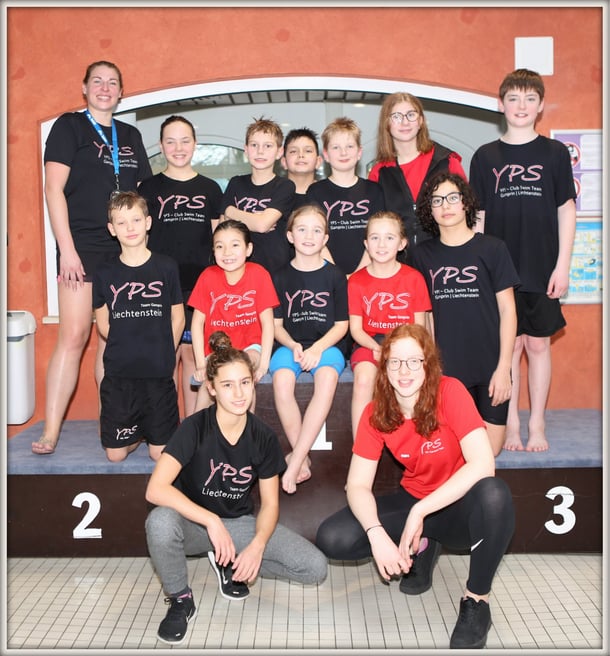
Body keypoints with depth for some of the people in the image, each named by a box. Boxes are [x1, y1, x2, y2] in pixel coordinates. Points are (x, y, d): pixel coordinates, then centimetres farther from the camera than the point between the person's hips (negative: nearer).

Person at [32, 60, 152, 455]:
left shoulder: (130, 136, 17)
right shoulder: (69, 126, 3)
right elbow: (54, 189, -5)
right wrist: (66, 249, -13)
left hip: (125, 249, 5)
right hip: (82, 246, -4)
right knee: (74, 336, -10)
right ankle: (50, 433, -5)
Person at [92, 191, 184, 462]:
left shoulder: (166, 267, -1)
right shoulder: (105, 272, 2)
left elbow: (177, 318, 4)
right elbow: (102, 323, 8)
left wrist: (164, 355, 0)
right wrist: (127, 347, 1)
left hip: (159, 373, -1)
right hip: (118, 373, 1)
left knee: (160, 453, 3)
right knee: (115, 455, 5)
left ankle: (152, 427, 34)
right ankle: (139, 430, 34)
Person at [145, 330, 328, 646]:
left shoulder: (264, 437, -10)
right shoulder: (194, 427, -19)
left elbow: (270, 503, -4)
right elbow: (155, 489, -28)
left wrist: (257, 546, -23)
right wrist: (212, 521, -33)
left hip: (240, 522, 3)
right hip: (194, 522, -2)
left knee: (315, 567, -14)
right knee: (160, 521, -39)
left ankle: (229, 563, 8)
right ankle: (180, 600, -9)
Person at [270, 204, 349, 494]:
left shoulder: (335, 276, 5)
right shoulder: (281, 277, 9)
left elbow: (341, 324, 4)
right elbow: (276, 323, 7)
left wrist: (318, 348, -13)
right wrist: (293, 346, -13)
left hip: (327, 344, -1)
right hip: (290, 344, 1)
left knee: (327, 378, -36)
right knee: (281, 380, -33)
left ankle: (294, 461, -32)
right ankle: (303, 458, -20)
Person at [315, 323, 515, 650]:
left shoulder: (450, 392, -21)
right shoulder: (376, 413, -10)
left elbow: (483, 464, -31)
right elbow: (358, 484, -11)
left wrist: (420, 512, -32)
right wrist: (377, 534, -30)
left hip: (460, 505, -3)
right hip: (412, 499, 4)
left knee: (494, 495, -39)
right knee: (332, 538, -16)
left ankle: (476, 600, -13)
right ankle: (421, 547, 10)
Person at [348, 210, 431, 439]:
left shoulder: (414, 278, 4)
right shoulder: (356, 281, 5)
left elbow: (419, 326, 3)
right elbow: (356, 328, 2)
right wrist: (376, 348, -17)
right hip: (369, 343, 0)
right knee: (363, 377, -30)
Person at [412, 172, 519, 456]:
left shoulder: (492, 248, -2)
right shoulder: (422, 254, 5)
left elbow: (507, 309, -3)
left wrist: (503, 367, -8)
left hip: (489, 367, -1)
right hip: (446, 369, 1)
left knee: (489, 450, 2)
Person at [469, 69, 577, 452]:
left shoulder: (555, 153, 4)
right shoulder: (485, 157, 6)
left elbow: (567, 211, 3)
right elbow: (478, 217, 6)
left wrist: (563, 265, -3)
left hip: (542, 269, 0)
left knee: (538, 344, 6)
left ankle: (537, 425, 18)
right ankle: (511, 424, 17)